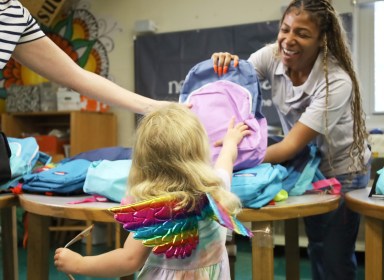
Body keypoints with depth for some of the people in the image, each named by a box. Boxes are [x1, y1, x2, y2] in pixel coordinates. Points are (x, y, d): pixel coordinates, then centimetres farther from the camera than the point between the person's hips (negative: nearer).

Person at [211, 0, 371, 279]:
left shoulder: (337, 82, -32)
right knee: (316, 250, 17)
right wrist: (223, 63, -33)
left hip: (340, 171, -4)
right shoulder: (273, 55, -17)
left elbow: (292, 145, -35)